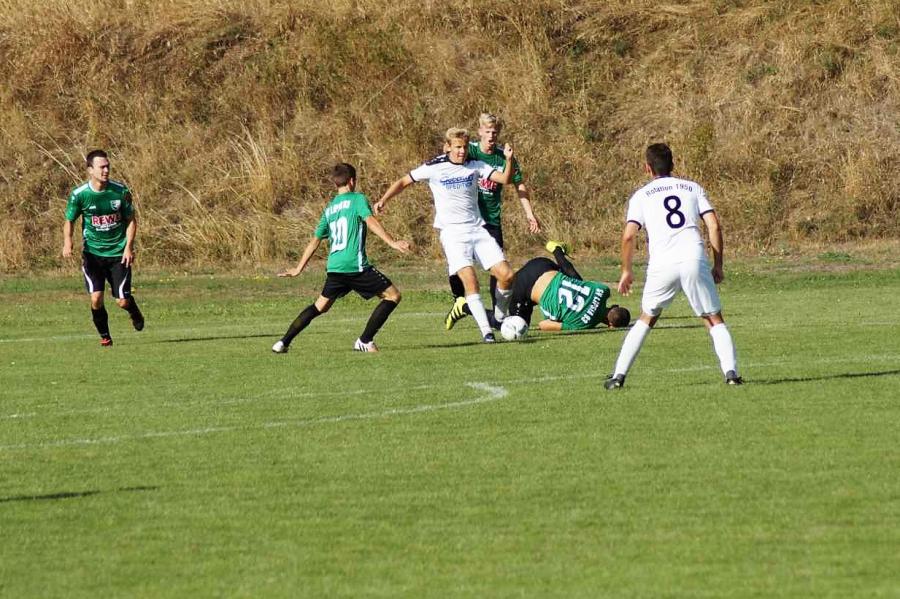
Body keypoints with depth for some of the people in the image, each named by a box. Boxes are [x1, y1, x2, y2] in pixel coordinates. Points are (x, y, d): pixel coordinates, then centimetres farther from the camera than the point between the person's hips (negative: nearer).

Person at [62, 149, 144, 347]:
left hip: (118, 253, 0)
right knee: (96, 298, -14)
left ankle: (135, 314, 34)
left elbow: (131, 219, 2)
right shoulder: (79, 194, -10)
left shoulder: (120, 191, -8)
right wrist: (67, 241, -15)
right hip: (92, 253, 0)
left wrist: (129, 247, -8)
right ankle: (104, 336, 11)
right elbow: (69, 220, 4)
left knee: (122, 301, -4)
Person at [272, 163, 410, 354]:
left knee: (320, 306, 22)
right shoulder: (357, 199, 2)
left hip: (334, 267, 6)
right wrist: (392, 242, -25)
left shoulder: (329, 209, 19)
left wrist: (298, 269, 30)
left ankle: (284, 342, 12)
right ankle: (365, 341, -3)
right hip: (356, 266, -6)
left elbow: (315, 241, 23)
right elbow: (370, 221, -16)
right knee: (392, 295, 3)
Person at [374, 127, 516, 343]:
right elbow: (404, 181, 7)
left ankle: (500, 316, 17)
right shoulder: (434, 167, -3)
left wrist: (509, 160, -20)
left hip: (477, 228, 4)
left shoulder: (475, 165, 4)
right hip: (452, 233, -4)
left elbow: (505, 179, -1)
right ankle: (485, 330, -18)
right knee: (469, 279, -21)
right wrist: (384, 199, -5)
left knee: (506, 274, -7)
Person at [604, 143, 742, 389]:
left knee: (646, 319, 19)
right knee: (715, 320, 9)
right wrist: (718, 265, 14)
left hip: (661, 265, 0)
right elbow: (714, 226, 8)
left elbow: (628, 236, 2)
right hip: (695, 260, 0)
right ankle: (730, 371, -10)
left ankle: (619, 375, 13)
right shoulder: (693, 188, 18)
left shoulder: (641, 196, 14)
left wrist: (626, 271, 14)